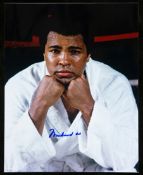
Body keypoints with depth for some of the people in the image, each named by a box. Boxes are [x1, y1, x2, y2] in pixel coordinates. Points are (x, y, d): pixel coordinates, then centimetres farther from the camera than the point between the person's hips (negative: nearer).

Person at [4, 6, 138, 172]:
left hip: (96, 167, 0)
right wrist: (40, 105, -30)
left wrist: (87, 106, -30)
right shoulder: (19, 86, -16)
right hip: (41, 167, 0)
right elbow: (8, 163, -22)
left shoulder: (115, 84, -15)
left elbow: (126, 160, -22)